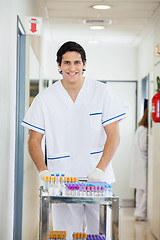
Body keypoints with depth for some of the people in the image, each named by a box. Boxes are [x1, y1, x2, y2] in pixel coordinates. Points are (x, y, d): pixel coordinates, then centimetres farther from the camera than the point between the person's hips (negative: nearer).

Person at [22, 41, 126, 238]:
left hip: (98, 179, 0)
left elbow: (113, 135, -1)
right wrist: (43, 170, -11)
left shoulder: (101, 92, 2)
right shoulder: (45, 98, 4)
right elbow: (34, 141, 6)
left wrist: (100, 170, -14)